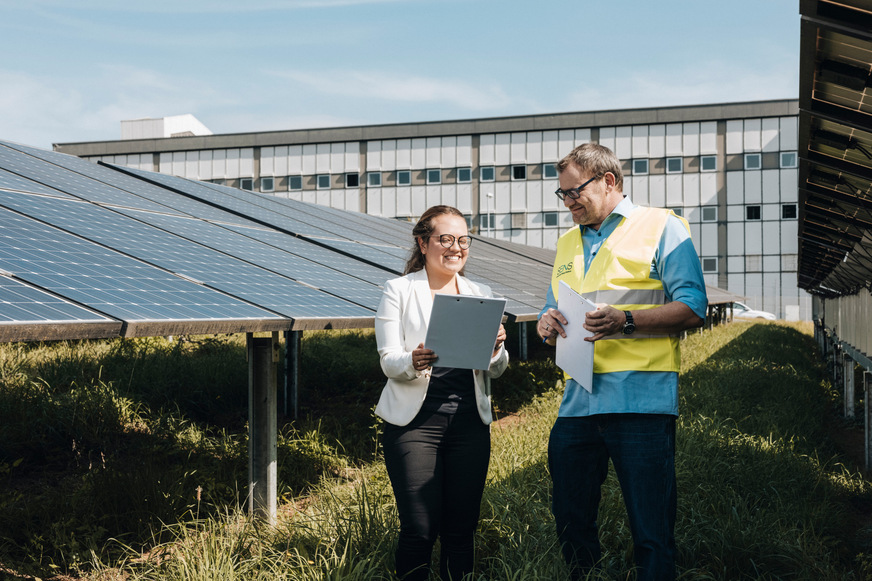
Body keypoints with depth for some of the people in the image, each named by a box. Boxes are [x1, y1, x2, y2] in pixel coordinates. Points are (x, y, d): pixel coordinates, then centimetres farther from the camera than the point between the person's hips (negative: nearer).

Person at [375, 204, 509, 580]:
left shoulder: (480, 294, 13)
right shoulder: (399, 290, 3)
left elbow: (496, 370, 9)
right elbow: (388, 361, -4)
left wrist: (494, 350, -14)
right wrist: (413, 361, -26)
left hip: (469, 420, 3)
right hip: (415, 419, -3)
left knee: (461, 528, 4)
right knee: (420, 530, -8)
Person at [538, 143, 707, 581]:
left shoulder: (660, 227, 2)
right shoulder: (568, 244, 22)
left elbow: (692, 310, -6)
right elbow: (552, 314, 26)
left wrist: (626, 320, -19)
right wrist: (547, 323, 2)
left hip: (639, 401, -6)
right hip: (577, 402, 6)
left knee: (651, 532, -3)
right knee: (570, 524, 11)